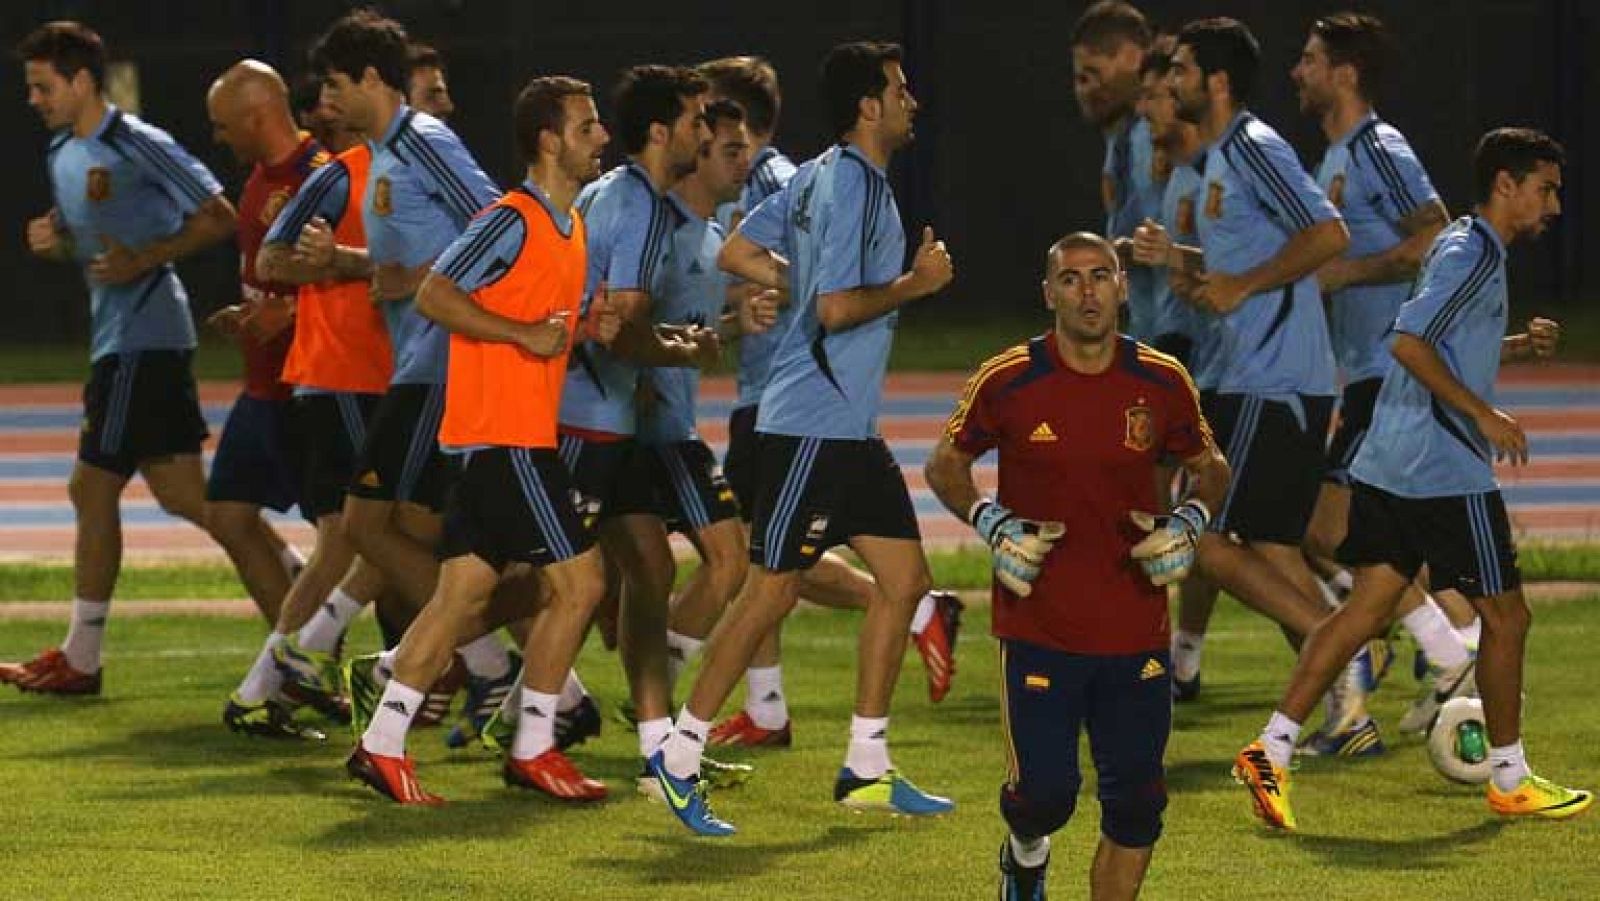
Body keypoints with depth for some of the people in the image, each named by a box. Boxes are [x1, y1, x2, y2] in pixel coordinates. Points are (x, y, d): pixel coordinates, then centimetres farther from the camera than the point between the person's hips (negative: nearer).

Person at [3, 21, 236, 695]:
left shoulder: (139, 147, -13)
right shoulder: (61, 154, 15)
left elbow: (219, 218, -14)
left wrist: (145, 259, -22)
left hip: (142, 336, -10)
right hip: (117, 336, 10)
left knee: (93, 489, -8)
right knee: (180, 492, 9)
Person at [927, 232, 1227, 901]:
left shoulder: (1163, 385, 1)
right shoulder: (1008, 382, -5)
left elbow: (1209, 467, 17)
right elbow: (946, 463, 8)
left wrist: (1190, 522, -4)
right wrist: (991, 523, -9)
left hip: (1137, 632, 2)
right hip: (1038, 626, -2)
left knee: (1135, 804, 2)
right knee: (1045, 790, -6)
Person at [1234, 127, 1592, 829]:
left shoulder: (1463, 248, 18)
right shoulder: (1470, 255, -14)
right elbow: (1409, 343, -24)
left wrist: (1520, 345, 14)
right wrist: (1484, 415, -22)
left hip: (1389, 466, 10)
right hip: (1448, 472, -10)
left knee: (1369, 606, 5)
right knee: (1506, 618, 3)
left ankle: (1271, 750, -3)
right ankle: (1510, 782, 14)